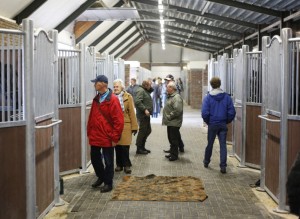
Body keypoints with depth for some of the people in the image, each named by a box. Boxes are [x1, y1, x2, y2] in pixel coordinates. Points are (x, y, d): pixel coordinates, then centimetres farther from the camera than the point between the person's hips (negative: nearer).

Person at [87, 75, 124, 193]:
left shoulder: (113, 100, -14)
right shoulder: (96, 99, 9)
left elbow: (119, 121, -16)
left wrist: (115, 138, -15)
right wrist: (89, 133, 12)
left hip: (107, 138, -7)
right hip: (95, 137, 7)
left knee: (108, 161, 6)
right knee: (95, 159, 17)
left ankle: (108, 183, 19)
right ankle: (101, 177, 38)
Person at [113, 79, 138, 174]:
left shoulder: (128, 97, 0)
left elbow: (132, 112, -1)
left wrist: (134, 126, -3)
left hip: (125, 125, -2)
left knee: (125, 146, -2)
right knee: (117, 146, 8)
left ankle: (126, 165, 11)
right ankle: (119, 164, 21)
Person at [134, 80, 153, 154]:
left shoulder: (146, 91, 17)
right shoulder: (141, 90, -14)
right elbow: (137, 101, -25)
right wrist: (145, 109, -26)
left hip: (146, 115, 11)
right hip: (142, 115, -11)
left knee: (148, 130, 16)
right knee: (142, 131, -4)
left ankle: (142, 147, 26)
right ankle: (139, 149, 4)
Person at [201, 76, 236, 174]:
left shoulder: (208, 97, -8)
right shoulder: (227, 97, -2)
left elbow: (205, 113, -13)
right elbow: (232, 112, -4)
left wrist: (208, 122, 4)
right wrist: (227, 121, 10)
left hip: (212, 125, -1)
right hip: (223, 125, 1)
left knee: (210, 144, 14)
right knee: (223, 145, 3)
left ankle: (206, 162, 32)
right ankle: (223, 166, -3)